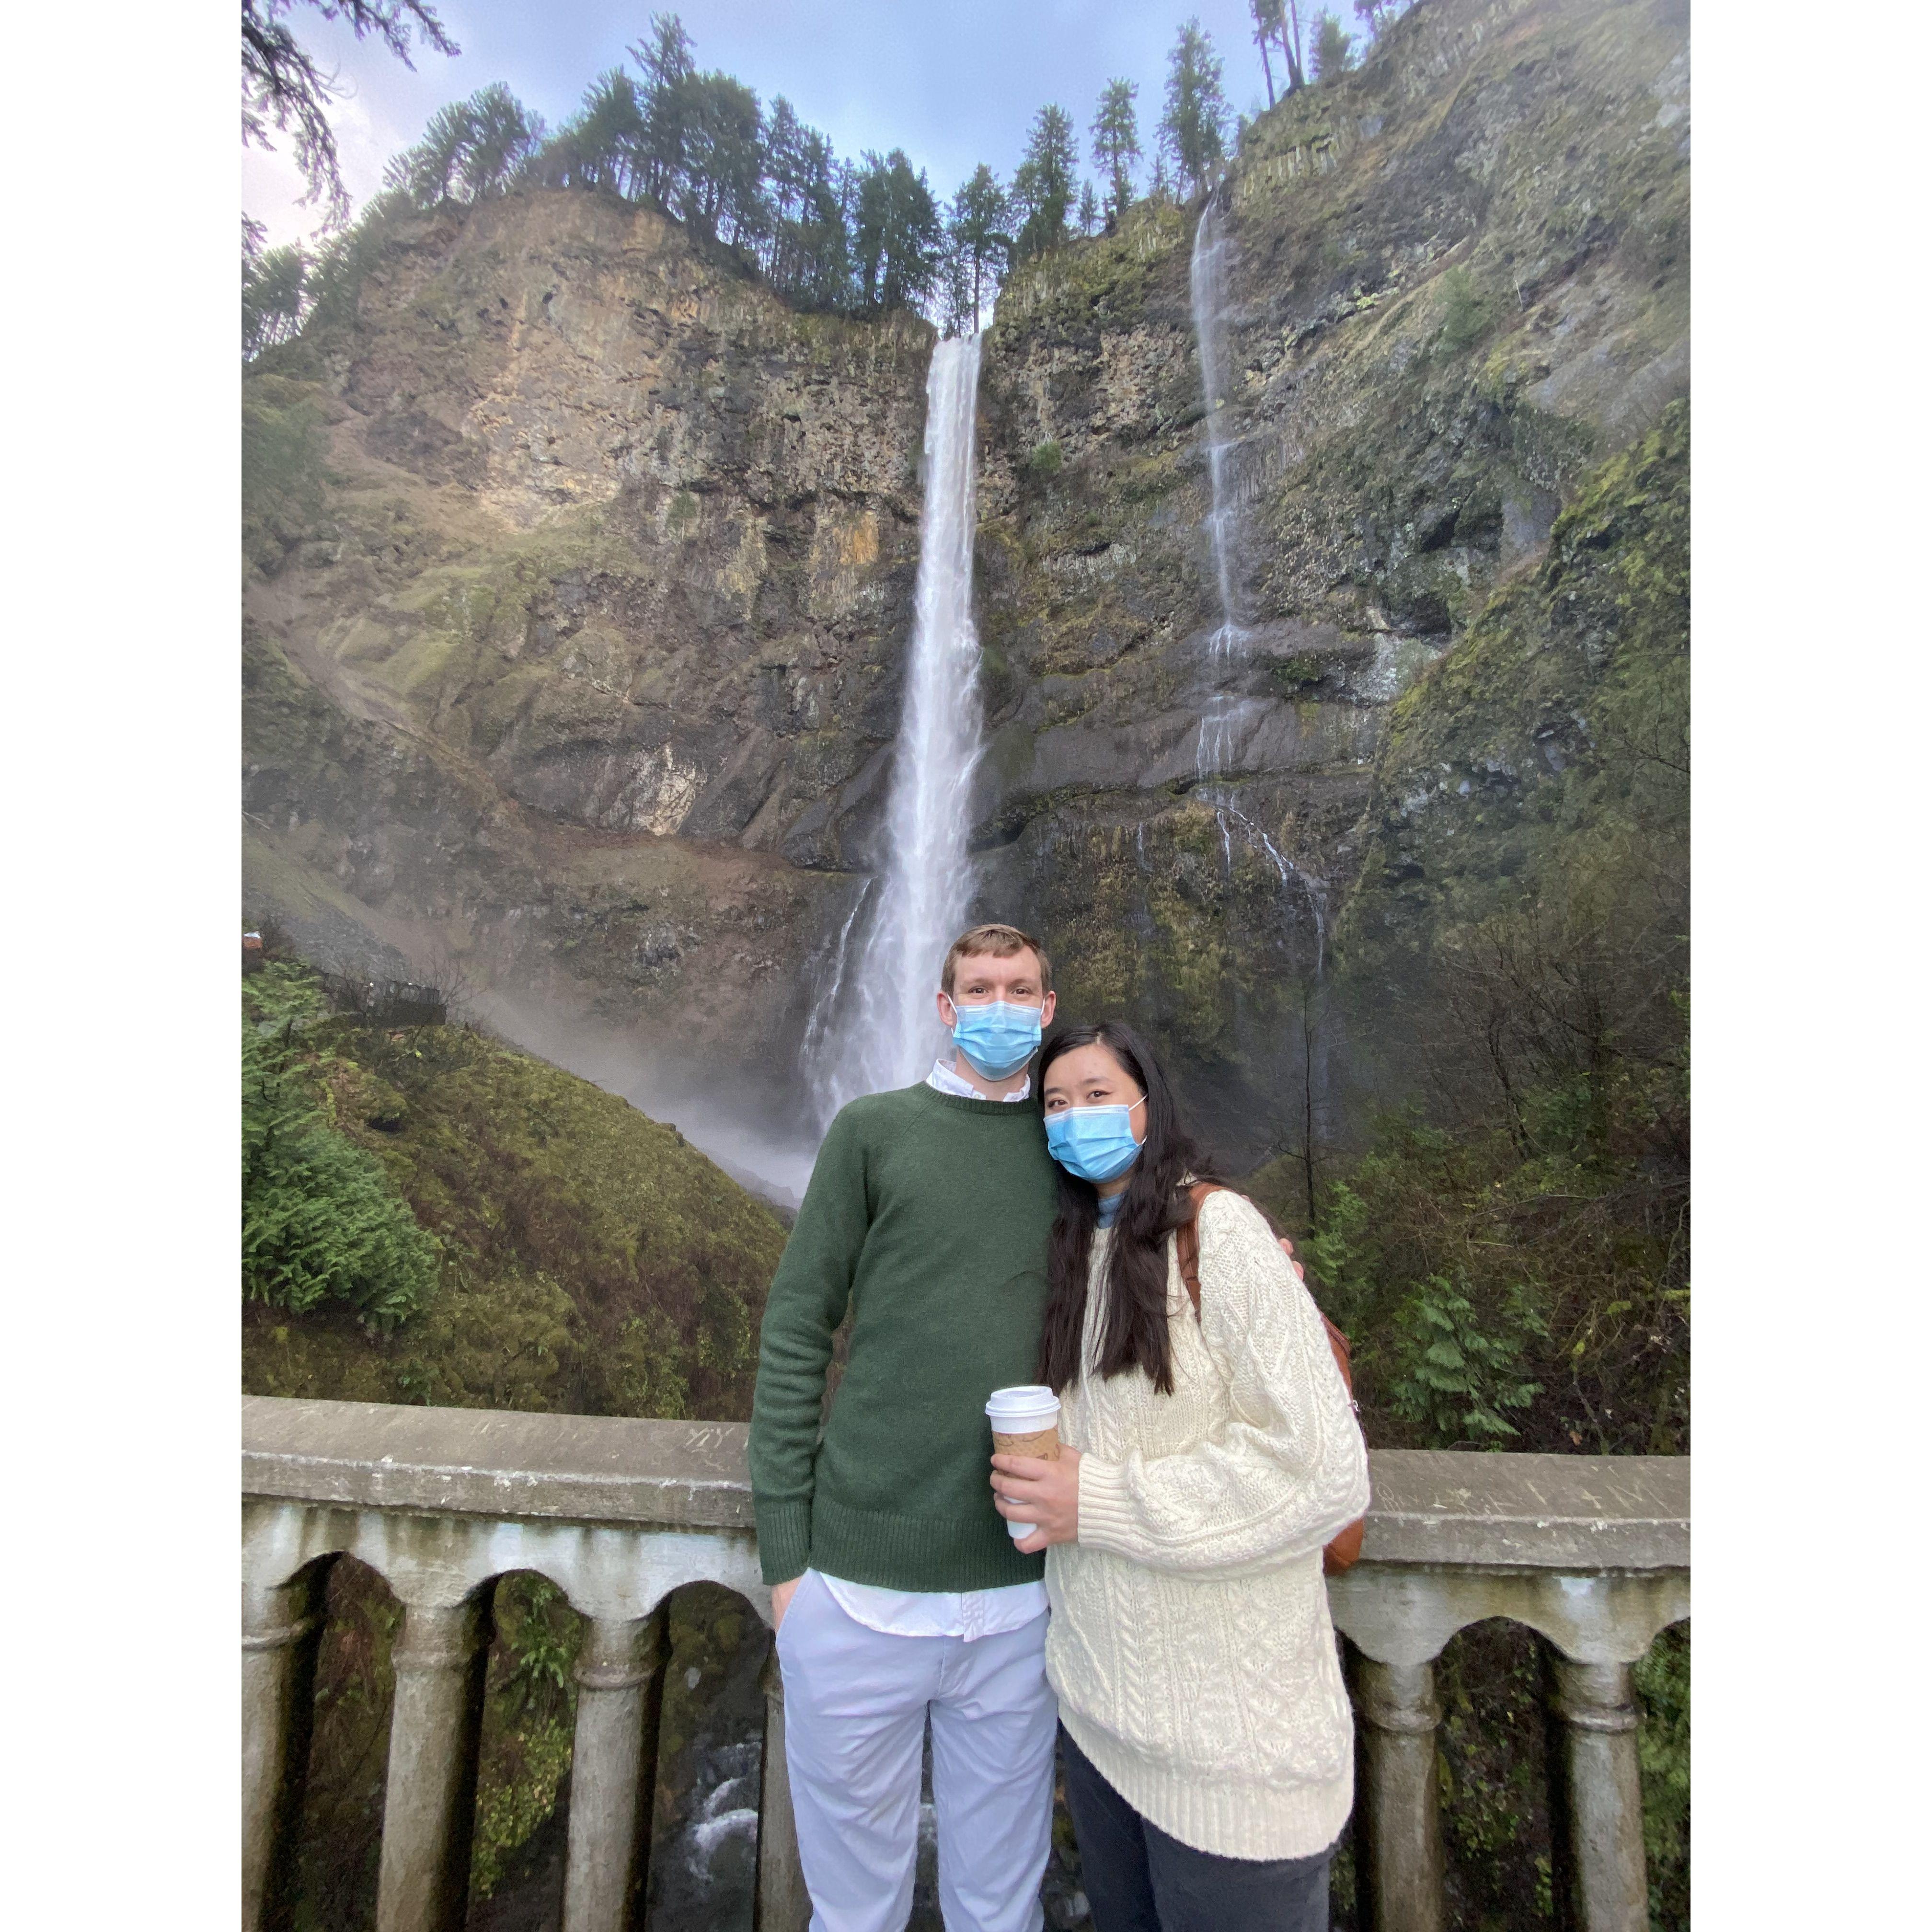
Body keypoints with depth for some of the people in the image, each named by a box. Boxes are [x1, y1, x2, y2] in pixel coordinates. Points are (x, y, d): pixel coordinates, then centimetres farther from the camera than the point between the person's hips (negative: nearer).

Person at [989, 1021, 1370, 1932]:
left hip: (1228, 1738, -6)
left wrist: (1098, 1502, -21)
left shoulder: (1218, 1231, -17)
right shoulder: (1075, 1252, 6)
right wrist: (1042, 1484, 0)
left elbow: (1323, 1467, -22)